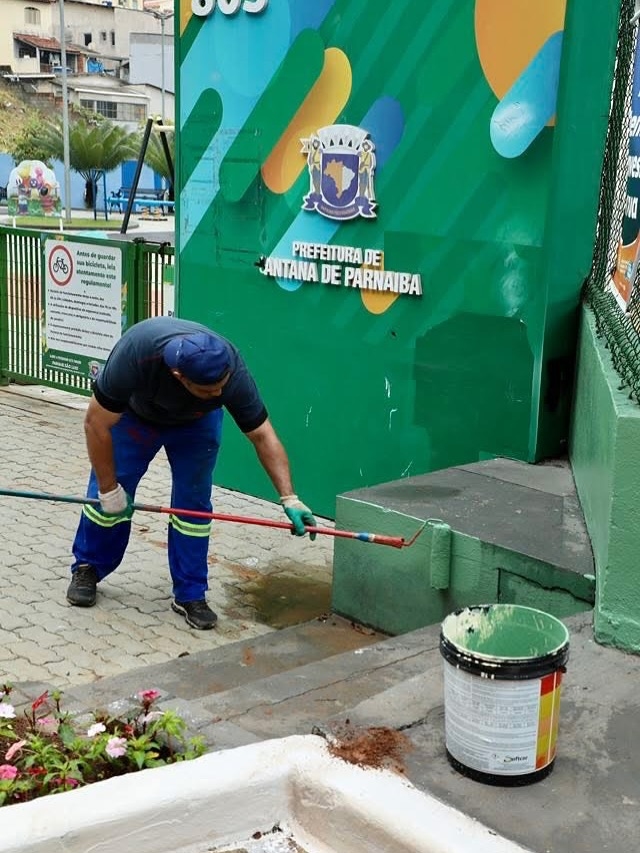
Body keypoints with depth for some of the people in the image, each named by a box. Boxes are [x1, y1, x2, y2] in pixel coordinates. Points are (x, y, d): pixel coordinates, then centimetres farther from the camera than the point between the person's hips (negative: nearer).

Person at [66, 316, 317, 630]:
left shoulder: (232, 372, -38)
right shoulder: (134, 354, -44)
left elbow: (263, 435, -27)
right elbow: (97, 424, -30)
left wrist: (289, 498, -34)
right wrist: (109, 488, -23)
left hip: (195, 423, 1)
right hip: (131, 413, -1)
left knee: (194, 503, -7)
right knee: (106, 495, -2)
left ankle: (190, 594, 5)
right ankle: (87, 568, 22)